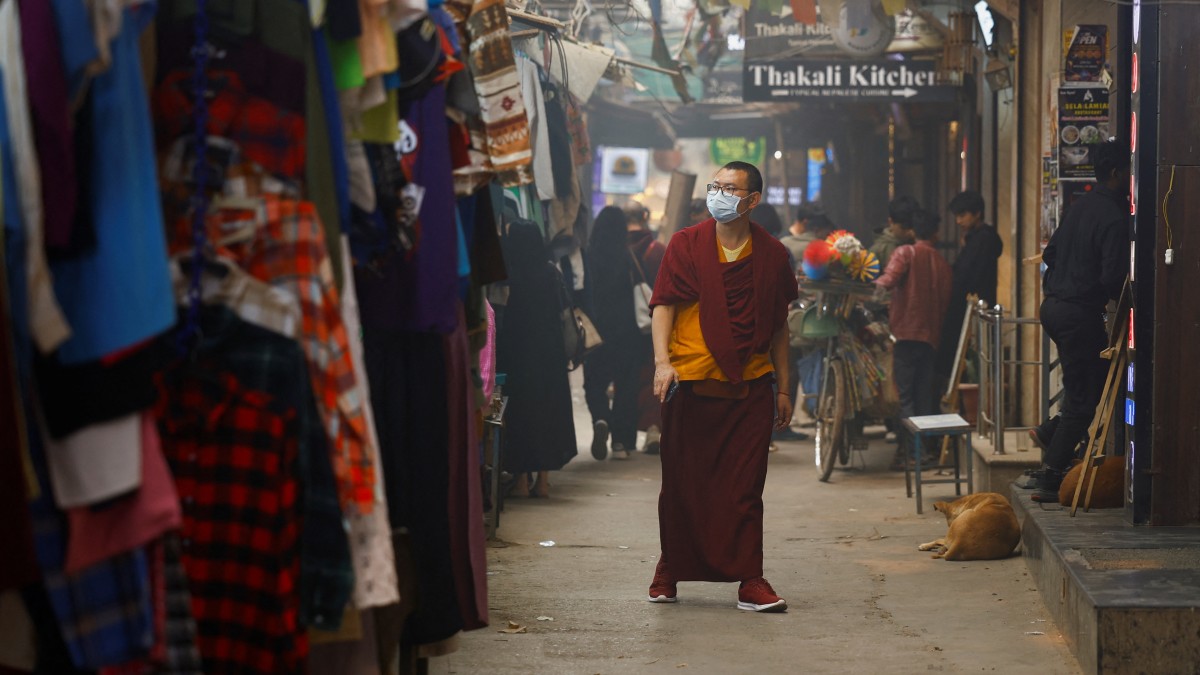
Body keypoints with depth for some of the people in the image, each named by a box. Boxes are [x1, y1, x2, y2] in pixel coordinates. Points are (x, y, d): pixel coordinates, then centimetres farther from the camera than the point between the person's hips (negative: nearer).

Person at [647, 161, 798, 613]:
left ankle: (750, 581, 2)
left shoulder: (772, 254, 9)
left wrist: (783, 388, 14)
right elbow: (663, 305, -1)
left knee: (745, 487, -1)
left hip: (750, 388, 1)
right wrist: (662, 360, -17)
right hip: (691, 384, -1)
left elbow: (778, 327, 16)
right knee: (682, 485, 5)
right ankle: (669, 572, 21)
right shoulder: (686, 245, 4)